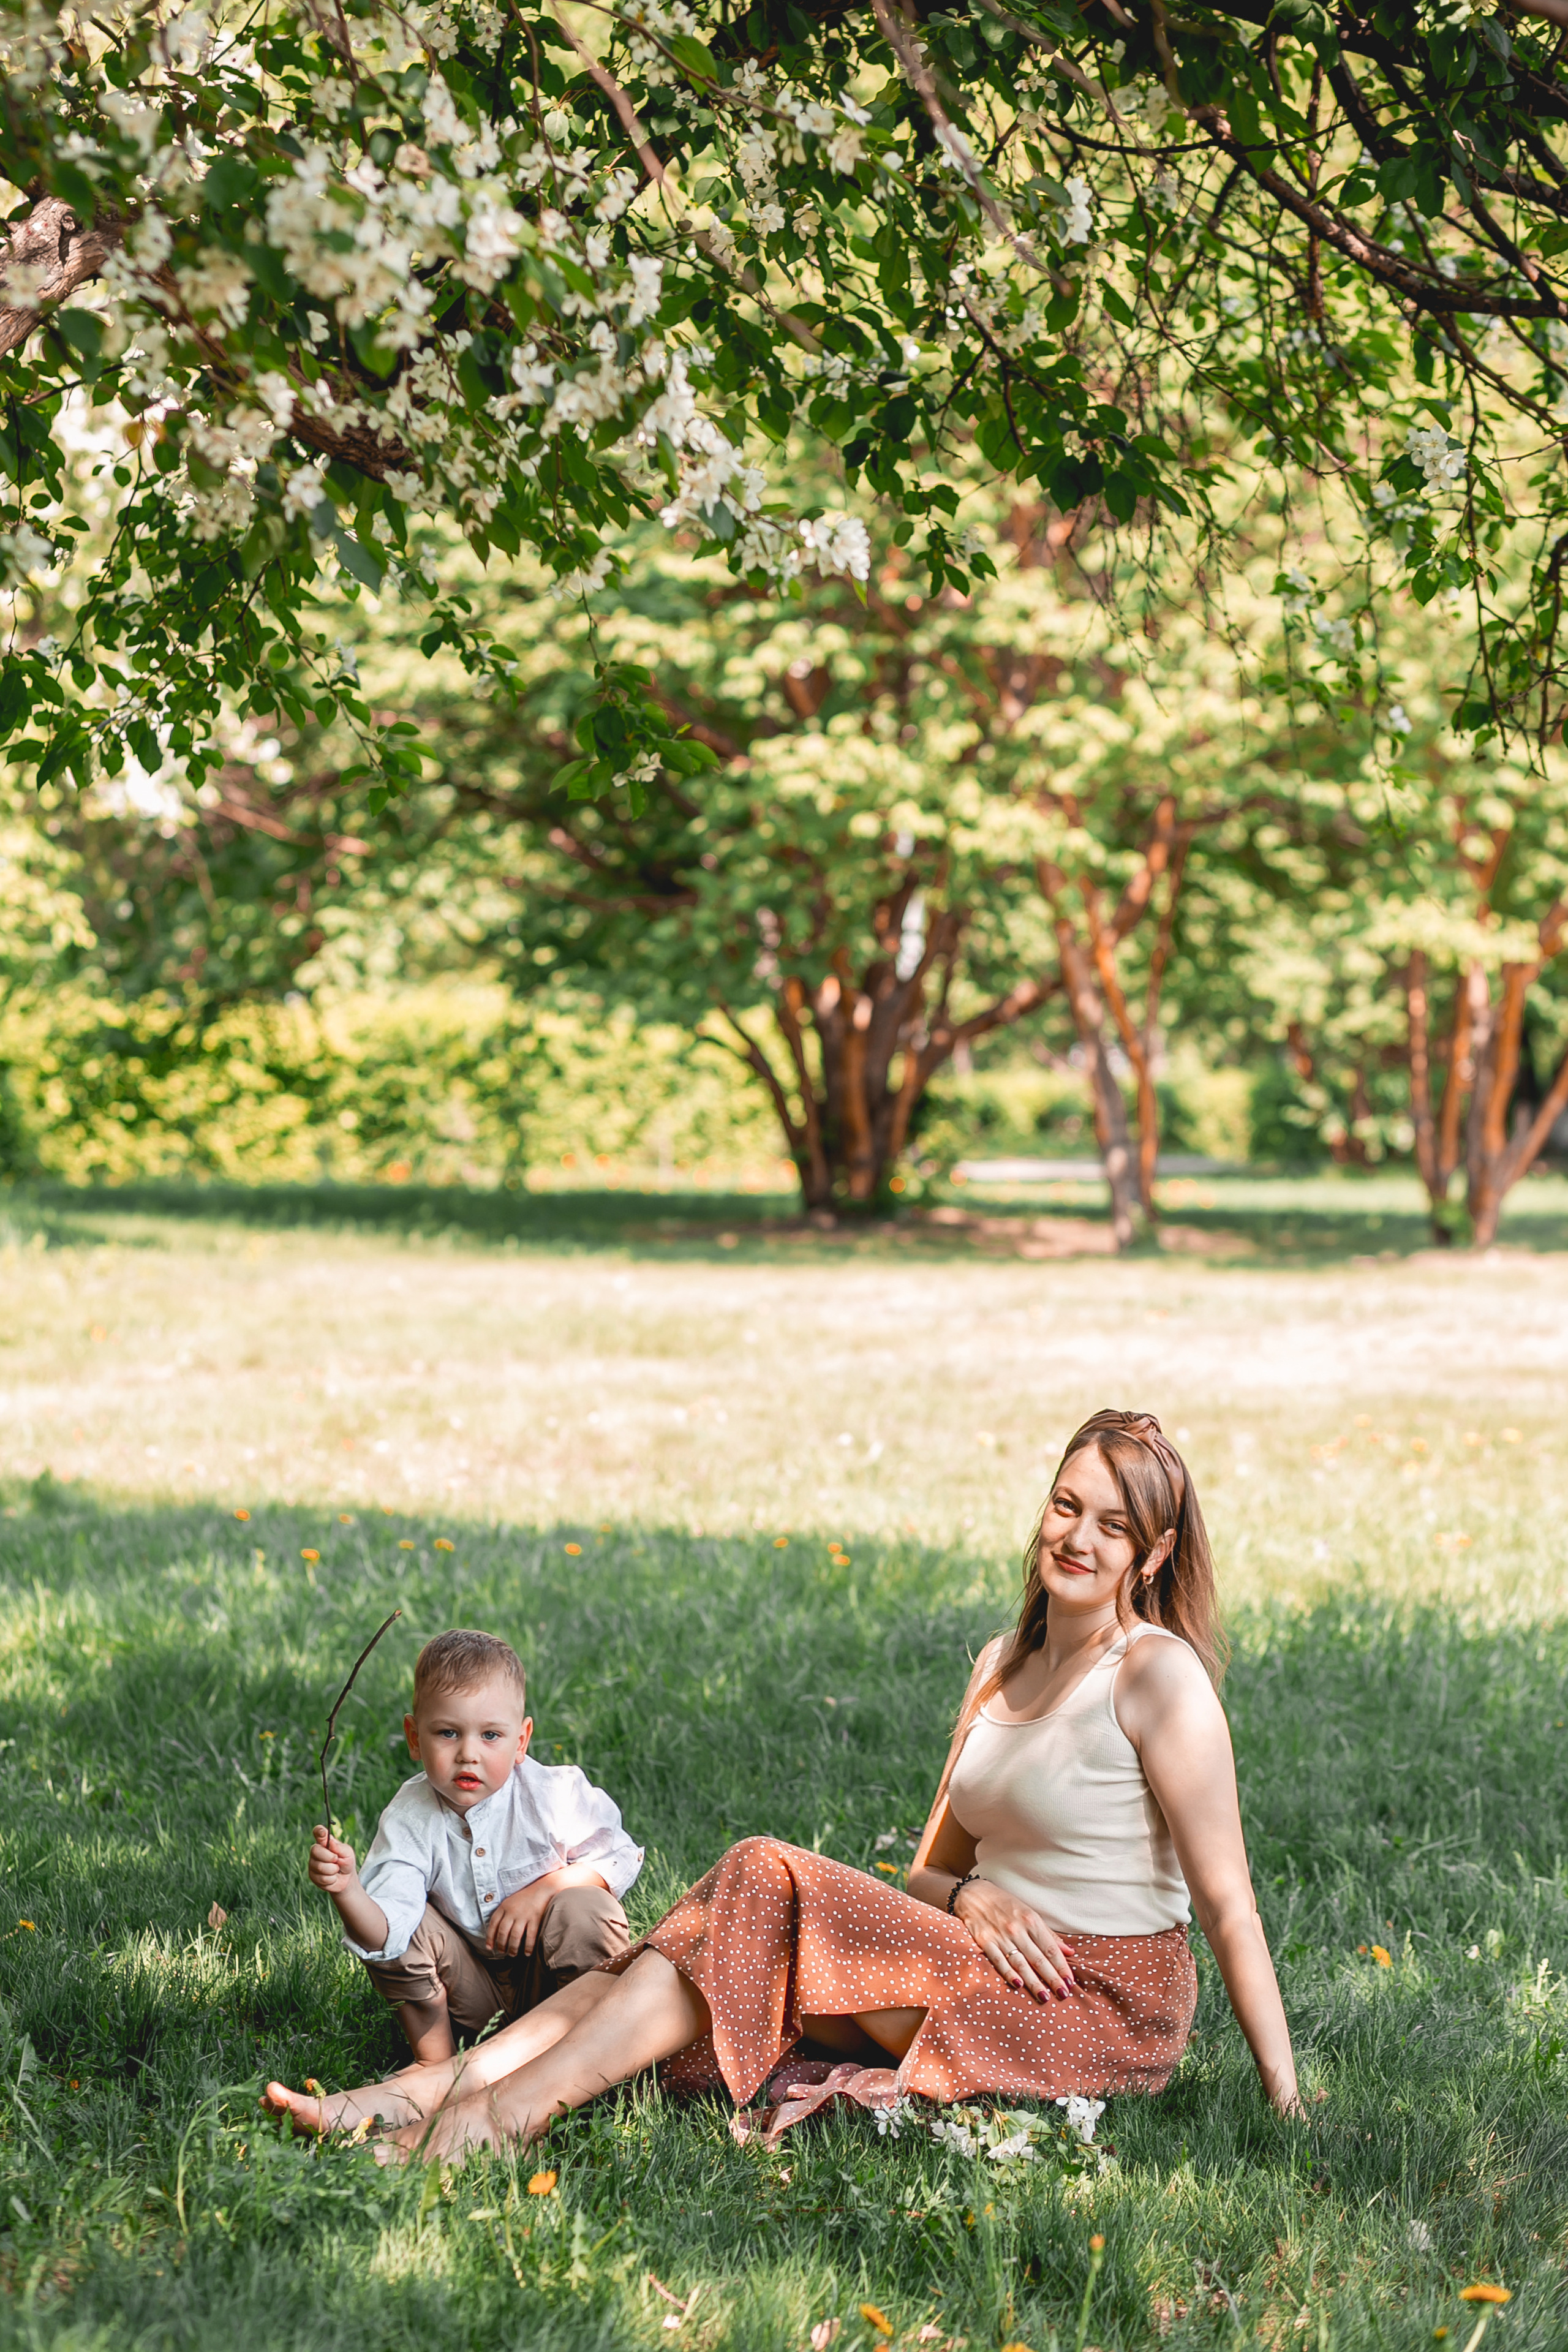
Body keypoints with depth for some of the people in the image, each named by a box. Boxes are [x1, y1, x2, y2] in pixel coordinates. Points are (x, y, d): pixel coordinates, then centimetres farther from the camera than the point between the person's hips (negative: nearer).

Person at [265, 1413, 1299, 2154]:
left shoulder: (1160, 1678, -10)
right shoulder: (1005, 1665, 14)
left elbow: (1229, 1904, -12)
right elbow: (930, 1870, 16)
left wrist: (1286, 2102, -15)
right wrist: (970, 1897, -8)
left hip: (1105, 2012, -7)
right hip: (1002, 1974, 7)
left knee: (767, 1891, -19)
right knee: (757, 1890, -12)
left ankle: (504, 2113, -23)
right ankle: (430, 2088, -20)